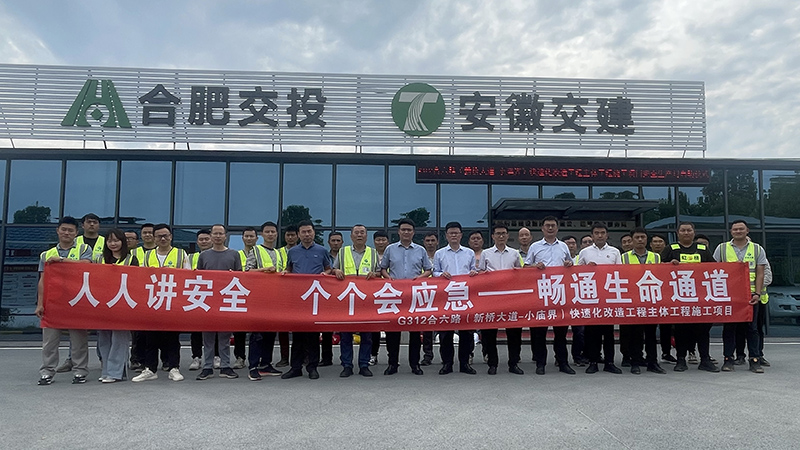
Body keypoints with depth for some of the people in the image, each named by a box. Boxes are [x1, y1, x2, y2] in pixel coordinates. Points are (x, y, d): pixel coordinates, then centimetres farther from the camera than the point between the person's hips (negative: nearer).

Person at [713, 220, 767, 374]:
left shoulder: (757, 249, 9)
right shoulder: (722, 248, 8)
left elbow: (760, 274, 6)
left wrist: (757, 293, -5)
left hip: (750, 295, 0)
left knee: (752, 327, 2)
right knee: (729, 327, 3)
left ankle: (755, 360, 9)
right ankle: (728, 359, 9)